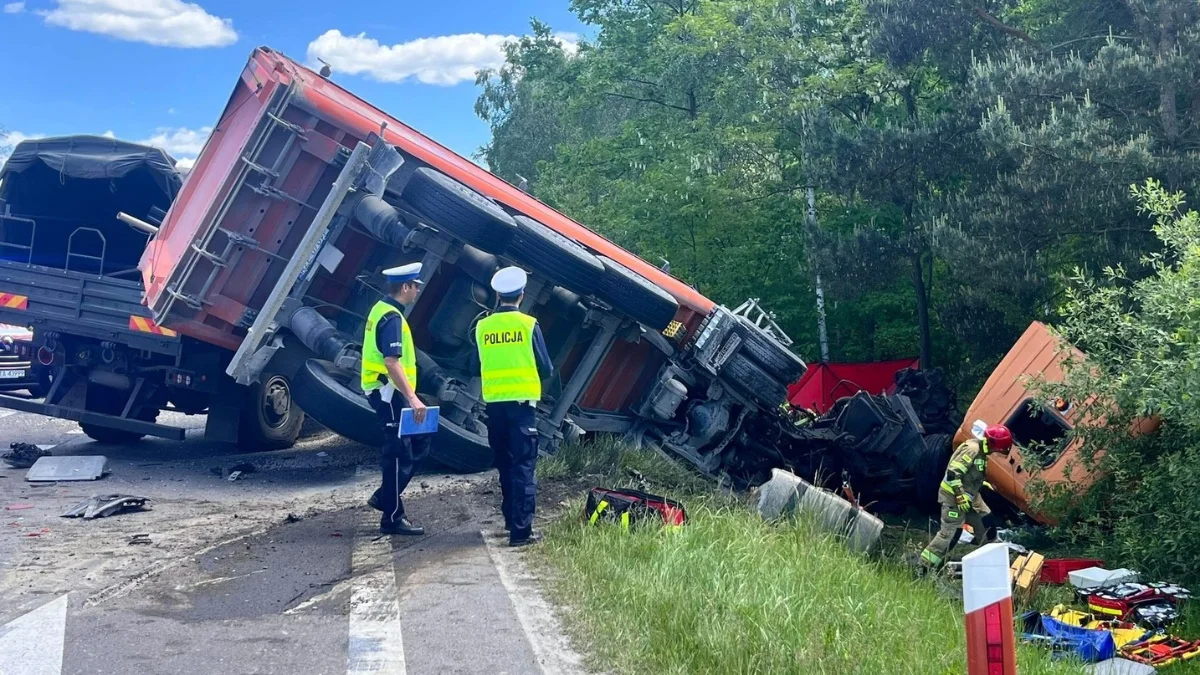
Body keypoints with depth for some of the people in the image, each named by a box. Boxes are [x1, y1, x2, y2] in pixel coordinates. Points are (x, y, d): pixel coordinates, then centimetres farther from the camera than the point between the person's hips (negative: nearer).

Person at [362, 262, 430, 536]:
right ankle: (392, 518, 4)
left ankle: (385, 496, 19)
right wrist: (413, 398, -30)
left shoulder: (382, 309, 13)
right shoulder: (392, 318, -18)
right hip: (389, 392, -10)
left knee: (419, 442, 15)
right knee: (399, 452, -4)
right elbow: (391, 363, -27)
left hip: (387, 392, 10)